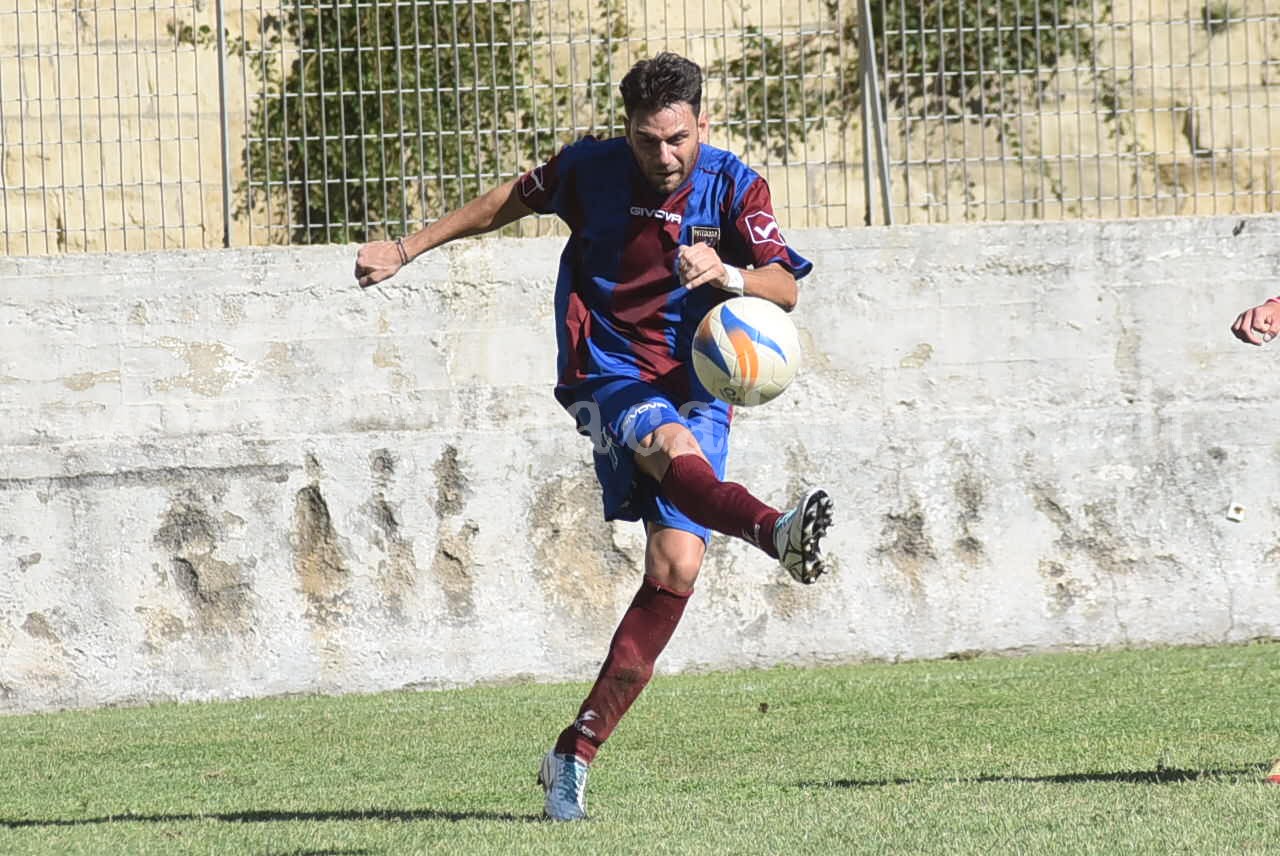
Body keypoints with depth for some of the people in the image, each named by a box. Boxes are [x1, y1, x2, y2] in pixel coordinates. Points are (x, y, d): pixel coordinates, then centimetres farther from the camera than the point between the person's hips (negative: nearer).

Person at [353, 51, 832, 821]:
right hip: (610, 376, -2)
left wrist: (729, 275, -37)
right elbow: (508, 202, 15)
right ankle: (778, 531, -70)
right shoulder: (591, 170, -3)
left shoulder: (734, 186, -4)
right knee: (674, 447, -37)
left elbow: (786, 288, -15)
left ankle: (576, 753, -4)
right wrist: (406, 250, 22)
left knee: (676, 568, -11)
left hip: (698, 389, 2)